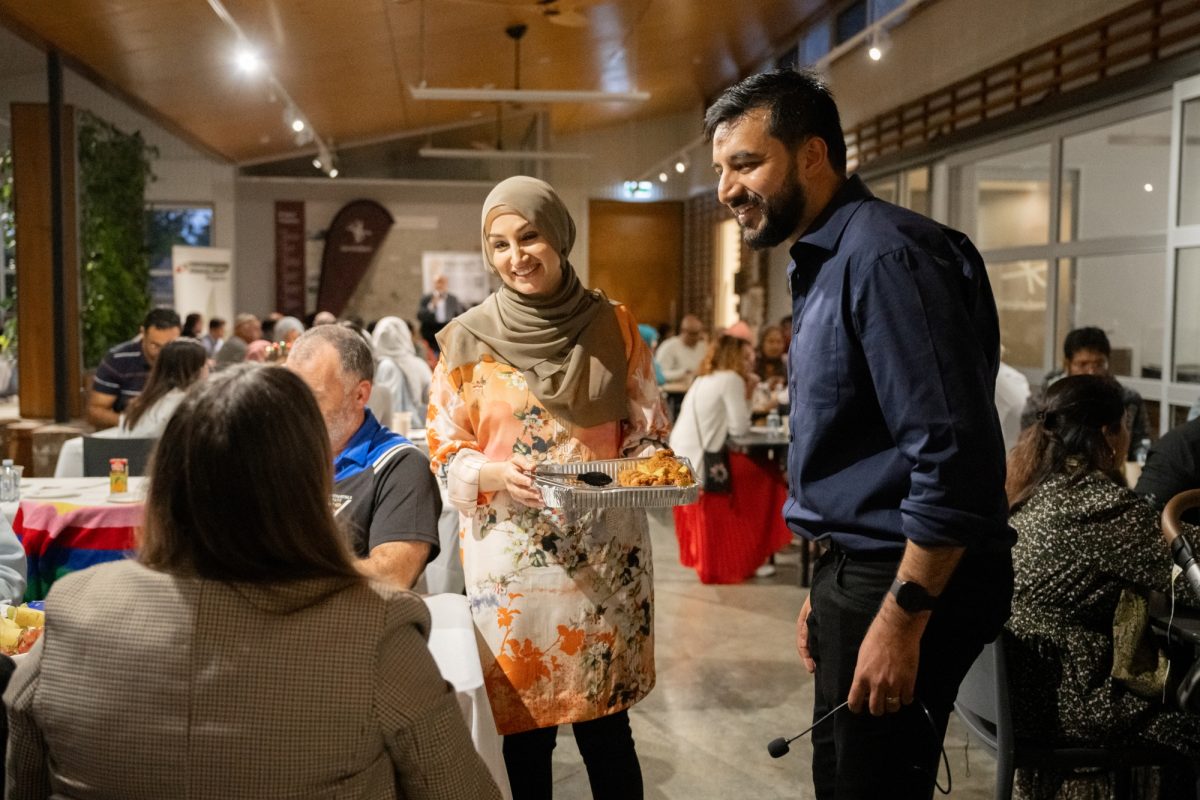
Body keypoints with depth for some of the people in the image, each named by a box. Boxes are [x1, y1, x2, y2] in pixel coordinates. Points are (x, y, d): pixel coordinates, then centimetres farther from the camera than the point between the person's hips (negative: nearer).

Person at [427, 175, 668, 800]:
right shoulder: (467, 340, 0)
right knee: (524, 733, 8)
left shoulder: (613, 326, 2)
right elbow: (444, 453, 2)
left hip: (604, 555, 0)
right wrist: (497, 476, -17)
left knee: (605, 729, 7)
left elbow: (647, 429, 9)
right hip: (509, 556, 0)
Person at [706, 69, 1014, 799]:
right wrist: (832, 592, 17)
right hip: (861, 573, 10)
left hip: (907, 584, -9)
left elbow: (954, 456, -24)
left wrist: (900, 619, -22)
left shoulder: (884, 253, -18)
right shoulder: (825, 264, 13)